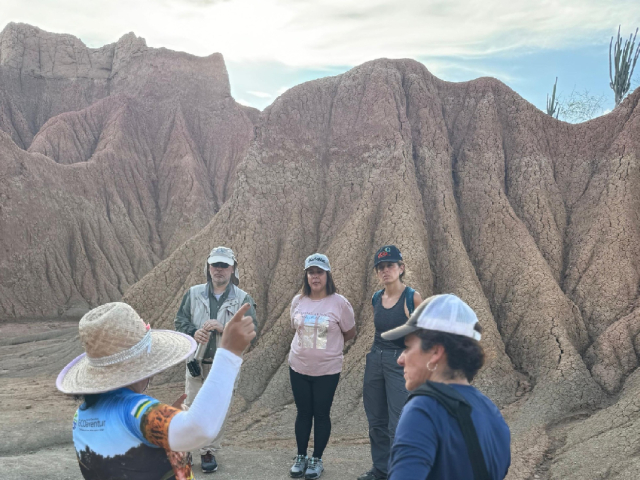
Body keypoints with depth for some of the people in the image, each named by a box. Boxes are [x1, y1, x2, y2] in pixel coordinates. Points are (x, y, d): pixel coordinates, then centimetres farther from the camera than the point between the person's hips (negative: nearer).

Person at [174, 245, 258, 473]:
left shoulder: (243, 299, -4)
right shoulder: (193, 294, 1)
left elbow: (251, 328, -12)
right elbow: (180, 321, 3)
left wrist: (223, 328, -25)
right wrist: (193, 333, -17)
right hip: (196, 361, 1)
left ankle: (208, 451, 27)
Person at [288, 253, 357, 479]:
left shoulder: (339, 303, -12)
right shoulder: (298, 301, -1)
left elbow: (350, 333, 0)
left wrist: (329, 344, 6)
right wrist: (312, 343, 8)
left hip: (327, 370, -3)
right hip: (298, 367, 3)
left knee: (321, 414, 9)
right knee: (303, 413, 14)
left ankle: (317, 460, 26)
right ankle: (301, 457, 30)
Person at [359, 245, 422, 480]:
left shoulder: (412, 297, -11)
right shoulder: (376, 298, 6)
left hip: (401, 363, -6)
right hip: (375, 360, 6)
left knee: (398, 425, -3)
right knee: (376, 421, 15)